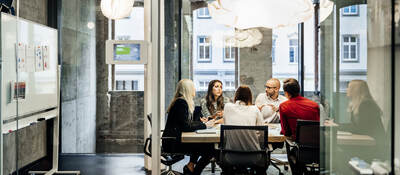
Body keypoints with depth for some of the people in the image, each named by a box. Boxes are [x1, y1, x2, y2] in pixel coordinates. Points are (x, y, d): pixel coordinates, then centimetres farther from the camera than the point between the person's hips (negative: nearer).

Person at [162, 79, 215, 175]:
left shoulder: (181, 101, 15)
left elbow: (188, 123, 20)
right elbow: (185, 127, -20)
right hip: (173, 143, -10)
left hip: (175, 140, 10)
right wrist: (204, 125, -11)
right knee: (210, 148, -14)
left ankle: (191, 166, 13)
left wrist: (202, 122, 8)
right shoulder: (181, 102, -15)